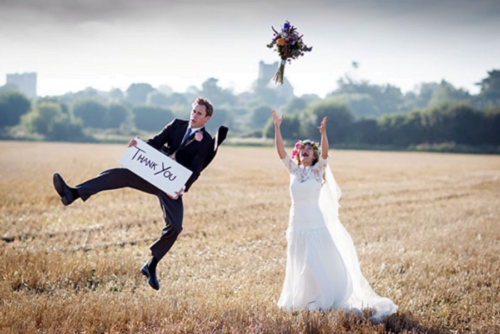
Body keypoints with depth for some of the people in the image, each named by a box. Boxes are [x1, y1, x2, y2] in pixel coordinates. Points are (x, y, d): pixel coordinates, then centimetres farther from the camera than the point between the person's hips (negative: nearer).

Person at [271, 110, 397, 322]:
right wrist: (277, 127, -15)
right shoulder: (293, 169, 4)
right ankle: (303, 299, 24)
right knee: (300, 268, 11)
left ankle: (327, 300, 13)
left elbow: (325, 153, -20)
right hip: (297, 225, 3)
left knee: (323, 265, 1)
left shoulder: (318, 170, -2)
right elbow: (281, 151, -5)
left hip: (316, 225, -3)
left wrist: (323, 133, -35)